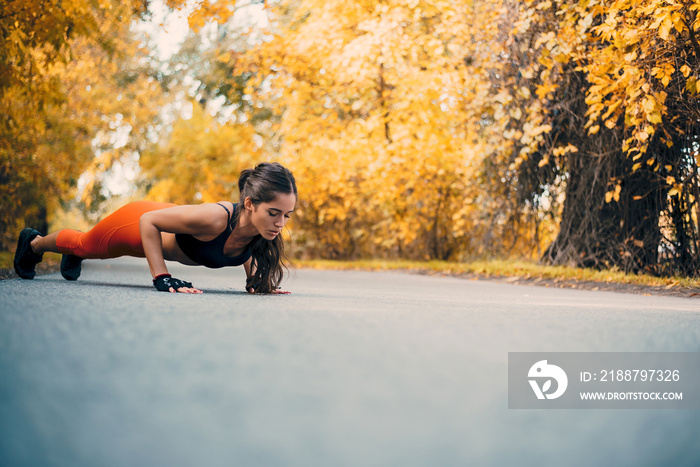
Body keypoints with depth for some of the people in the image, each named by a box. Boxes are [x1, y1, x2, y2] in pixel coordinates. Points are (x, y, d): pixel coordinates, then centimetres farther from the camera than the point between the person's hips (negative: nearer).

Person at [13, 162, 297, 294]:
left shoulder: (266, 226, -30)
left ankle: (74, 257, 71)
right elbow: (148, 221, -35)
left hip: (164, 234, 4)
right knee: (84, 244, 31)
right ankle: (33, 242, 61)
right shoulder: (214, 218, -49)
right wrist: (162, 279, -39)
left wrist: (256, 280, -17)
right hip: (135, 223, -4)